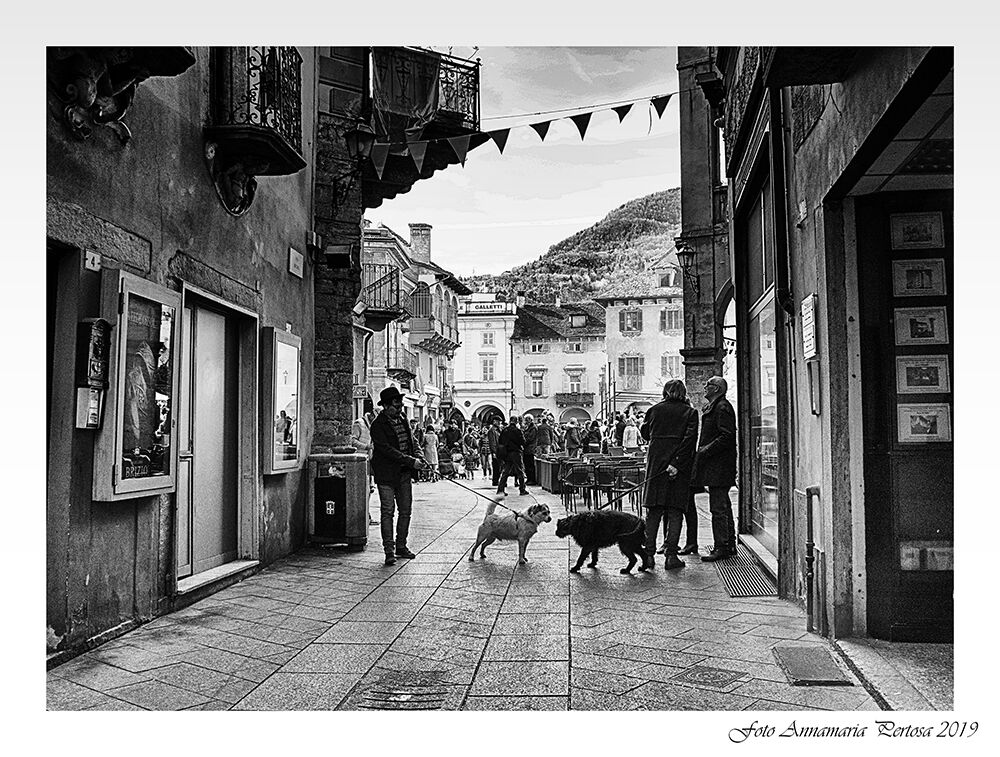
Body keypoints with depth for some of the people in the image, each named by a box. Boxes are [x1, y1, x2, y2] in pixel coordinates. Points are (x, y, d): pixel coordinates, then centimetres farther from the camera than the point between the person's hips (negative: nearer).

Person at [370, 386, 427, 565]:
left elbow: (411, 441, 18)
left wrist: (418, 457, -2)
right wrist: (410, 461, -22)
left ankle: (401, 546, 21)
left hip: (405, 473, 7)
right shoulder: (378, 425, -12)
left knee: (406, 510, 10)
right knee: (388, 511, -5)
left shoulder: (402, 420, 11)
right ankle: (389, 551, -1)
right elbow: (387, 450, -19)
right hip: (386, 474, -7)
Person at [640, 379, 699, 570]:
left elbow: (645, 434, 15)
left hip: (656, 463, 1)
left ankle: (649, 553, 3)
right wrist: (677, 463, -16)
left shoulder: (654, 410, 5)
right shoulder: (689, 412, 1)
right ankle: (671, 555, 1)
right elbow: (690, 438, -12)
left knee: (654, 511, 7)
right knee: (675, 510, 4)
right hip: (680, 464, -1)